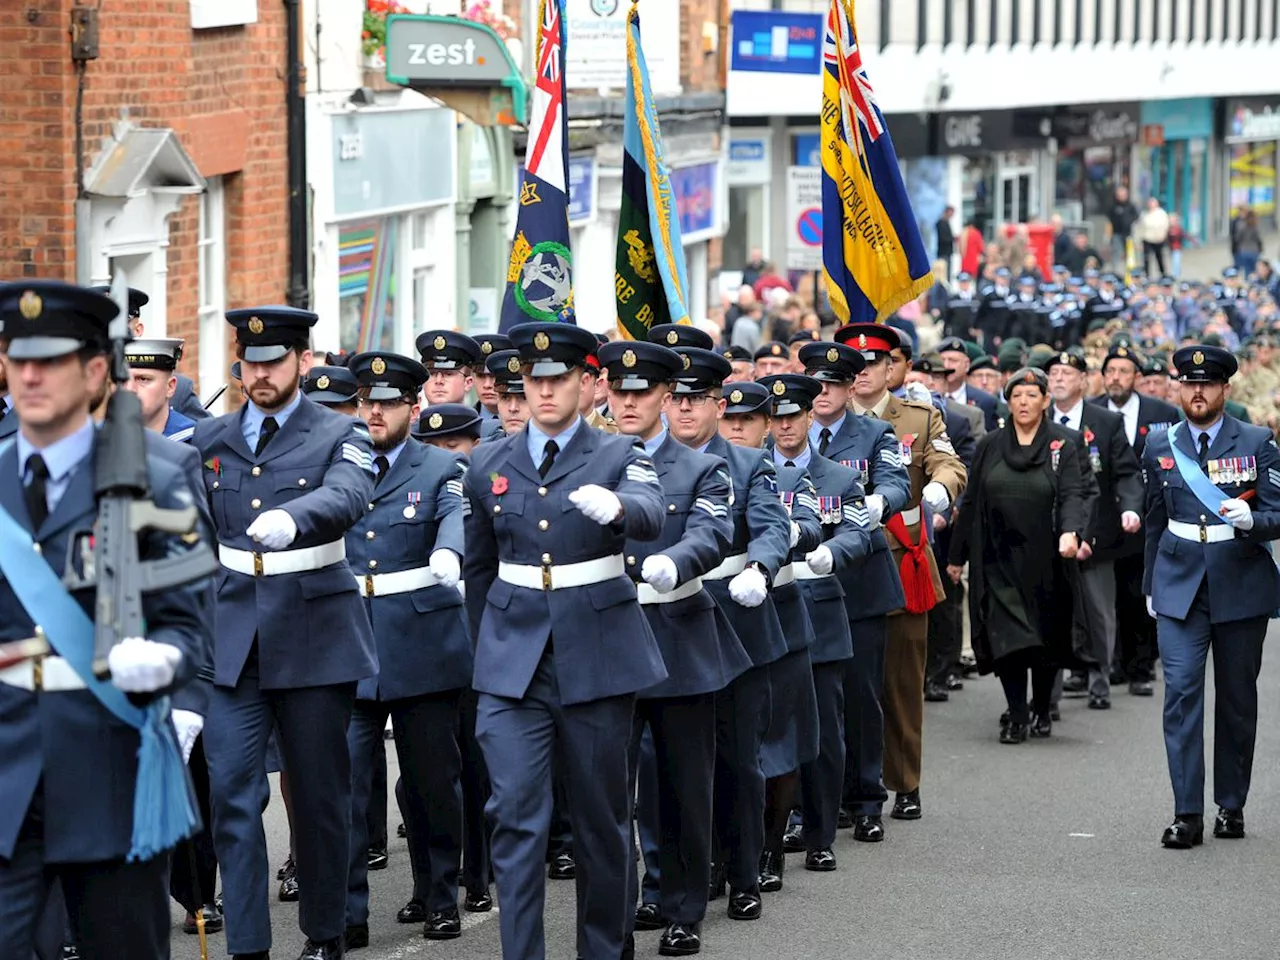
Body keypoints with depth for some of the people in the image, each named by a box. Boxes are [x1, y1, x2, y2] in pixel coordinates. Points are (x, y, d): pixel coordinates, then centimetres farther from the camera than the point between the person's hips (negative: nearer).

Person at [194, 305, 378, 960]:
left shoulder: (339, 436, -2)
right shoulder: (209, 440, 10)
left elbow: (346, 496, -23)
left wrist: (291, 517, -43)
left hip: (314, 638, -2)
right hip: (232, 637, 3)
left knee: (319, 795, 6)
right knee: (232, 790, -5)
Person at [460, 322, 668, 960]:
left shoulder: (619, 456, 0)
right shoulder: (488, 465, 8)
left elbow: (652, 516, -23)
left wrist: (615, 506, -45)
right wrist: (485, 652, 20)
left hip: (598, 656, -1)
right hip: (513, 661, 1)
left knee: (602, 816, 7)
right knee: (516, 814, -8)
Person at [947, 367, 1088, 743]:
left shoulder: (1062, 445, 1)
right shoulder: (989, 446, 7)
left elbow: (1072, 495, -10)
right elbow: (971, 503, 11)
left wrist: (1070, 531, -30)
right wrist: (957, 556, 11)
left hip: (1044, 559, -1)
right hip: (998, 560, 1)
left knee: (1047, 640, 7)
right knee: (1006, 638, -9)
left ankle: (1041, 710, 24)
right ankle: (1016, 716, -5)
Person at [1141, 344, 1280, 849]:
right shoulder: (1160, 447, 7)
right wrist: (1151, 585, 18)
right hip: (1180, 586, 1)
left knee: (1238, 699, 8)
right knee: (1181, 691, -11)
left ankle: (1231, 805, 21)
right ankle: (1187, 813, -11)